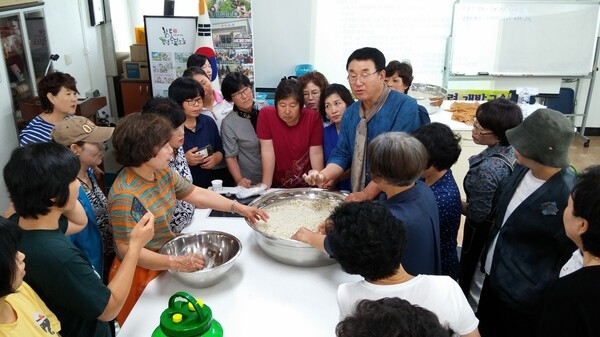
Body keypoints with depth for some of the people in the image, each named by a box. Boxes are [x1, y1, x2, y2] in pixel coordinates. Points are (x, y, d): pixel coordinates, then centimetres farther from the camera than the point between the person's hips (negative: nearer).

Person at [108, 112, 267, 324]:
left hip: (164, 265, 8)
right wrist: (175, 262, -38)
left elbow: (196, 194, 5)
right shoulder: (125, 195, -30)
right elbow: (127, 250, -30)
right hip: (141, 276, -7)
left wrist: (238, 208, -1)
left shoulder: (162, 172, -3)